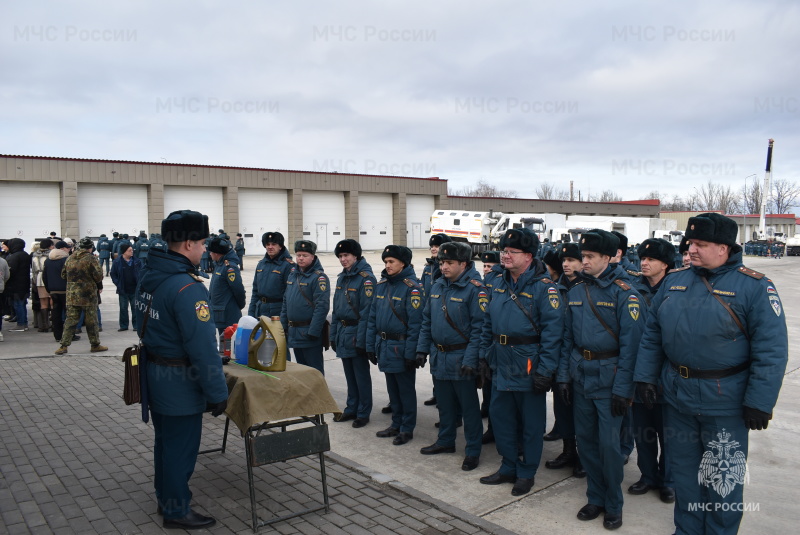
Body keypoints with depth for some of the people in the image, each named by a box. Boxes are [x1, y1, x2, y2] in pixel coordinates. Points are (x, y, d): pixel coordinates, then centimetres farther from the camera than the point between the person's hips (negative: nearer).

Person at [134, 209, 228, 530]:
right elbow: (201, 345, -27)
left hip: (155, 374, 9)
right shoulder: (186, 287, -25)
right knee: (180, 448, 7)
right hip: (180, 382, -9)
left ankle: (165, 498, 39)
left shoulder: (148, 276, 4)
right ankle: (177, 511, 22)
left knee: (164, 440, 23)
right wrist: (217, 391, -21)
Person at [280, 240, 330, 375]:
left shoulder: (319, 277, -13)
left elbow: (322, 306, -19)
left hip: (309, 333, -7)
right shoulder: (293, 274, 11)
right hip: (293, 332, 8)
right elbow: (285, 301, 17)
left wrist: (313, 332, -22)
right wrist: (283, 326, 12)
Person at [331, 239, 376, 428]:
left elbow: (366, 311, -18)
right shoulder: (342, 278, 11)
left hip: (356, 333, -7)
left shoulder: (366, 278, -14)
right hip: (342, 333, 7)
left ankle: (363, 413, 15)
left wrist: (361, 340, -20)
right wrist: (333, 334, 12)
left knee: (361, 375, 4)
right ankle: (351, 408, 28)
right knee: (349, 375, 16)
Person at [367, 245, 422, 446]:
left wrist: (410, 353, -19)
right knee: (392, 388, 18)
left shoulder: (411, 287, -14)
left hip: (401, 347, -7)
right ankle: (396, 424, 32)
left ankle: (407, 429, 20)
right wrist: (371, 345, 8)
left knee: (406, 390, 7)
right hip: (384, 345, 7)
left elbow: (415, 322, -17)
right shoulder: (381, 285, 7)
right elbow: (373, 317, 11)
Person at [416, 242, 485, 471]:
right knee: (445, 403, 19)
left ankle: (473, 451, 17)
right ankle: (446, 441, 36)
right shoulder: (437, 287, 8)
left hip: (461, 358, -7)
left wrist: (470, 359, -22)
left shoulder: (474, 289, -14)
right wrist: (422, 349, 9)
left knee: (468, 406, 5)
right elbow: (426, 320, 14)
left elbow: (479, 327, -18)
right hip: (438, 356, 7)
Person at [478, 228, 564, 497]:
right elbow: (488, 322, 16)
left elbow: (552, 330, -18)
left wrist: (545, 371, -21)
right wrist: (485, 355, 12)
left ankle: (527, 473, 25)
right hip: (501, 364, 7)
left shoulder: (543, 286, -14)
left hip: (528, 366, -7)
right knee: (500, 416, 15)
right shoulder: (499, 283, 9)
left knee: (531, 422, 8)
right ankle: (509, 467, 32)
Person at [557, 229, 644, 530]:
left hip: (608, 378, -5)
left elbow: (630, 343, -13)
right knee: (585, 439, 12)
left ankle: (613, 505, 20)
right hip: (580, 377, 5)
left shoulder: (624, 293, -10)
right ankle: (596, 498, 29)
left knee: (608, 443, -1)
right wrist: (564, 376, 5)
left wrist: (622, 388, -16)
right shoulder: (576, 291, 7)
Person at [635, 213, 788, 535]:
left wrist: (759, 403, -16)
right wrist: (645, 376, 4)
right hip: (676, 396, 5)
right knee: (683, 469, 19)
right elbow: (652, 334, 9)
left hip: (724, 401, -5)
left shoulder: (755, 286, -11)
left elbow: (771, 350, -14)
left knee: (723, 478, 10)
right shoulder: (675, 281, 4)